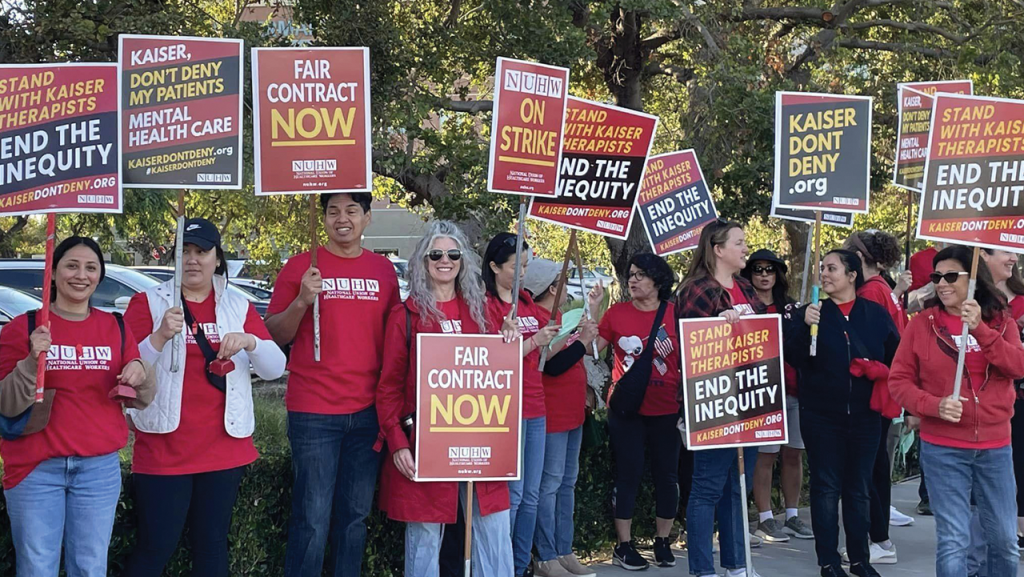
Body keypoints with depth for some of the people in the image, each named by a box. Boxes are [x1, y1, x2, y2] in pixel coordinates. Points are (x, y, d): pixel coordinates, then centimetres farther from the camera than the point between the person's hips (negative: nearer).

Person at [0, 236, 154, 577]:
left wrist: (140, 374, -10)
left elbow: (140, 400, 11)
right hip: (36, 467, -2)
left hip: (100, 467, 3)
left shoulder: (116, 328, 7)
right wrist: (31, 362, -22)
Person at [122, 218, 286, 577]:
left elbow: (275, 368, 2)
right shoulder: (148, 302, 0)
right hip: (164, 450, -3)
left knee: (212, 544, 11)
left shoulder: (239, 307, 9)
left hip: (224, 449, 3)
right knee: (156, 546, -2)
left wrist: (250, 342, -18)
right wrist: (160, 337, -23)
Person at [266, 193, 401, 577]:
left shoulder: (384, 270, 9)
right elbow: (274, 336, 1)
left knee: (356, 516, 12)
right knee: (312, 520, -3)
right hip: (313, 414, -4)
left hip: (368, 411, 4)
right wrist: (301, 301, -16)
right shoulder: (300, 267, 0)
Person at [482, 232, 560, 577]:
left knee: (531, 495, 9)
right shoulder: (486, 304, -8)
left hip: (535, 408, 7)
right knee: (512, 493, -6)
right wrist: (534, 342, -25)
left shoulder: (527, 300, 14)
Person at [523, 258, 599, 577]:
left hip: (572, 412, 10)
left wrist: (591, 309, 16)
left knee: (567, 483, 13)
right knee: (549, 485, -5)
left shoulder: (558, 316, 11)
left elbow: (574, 353, 18)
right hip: (552, 416, -10)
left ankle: (564, 551, 21)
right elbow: (553, 366, -22)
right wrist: (583, 341, -15)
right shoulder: (536, 319, -16)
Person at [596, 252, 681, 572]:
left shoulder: (676, 313, -2)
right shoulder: (617, 312, 0)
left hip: (666, 410, 1)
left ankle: (662, 542, 23)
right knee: (628, 475, 3)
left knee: (666, 475, 8)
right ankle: (624, 545, 12)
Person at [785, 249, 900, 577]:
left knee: (859, 488, 9)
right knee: (826, 487, 1)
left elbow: (897, 356, 8)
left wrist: (882, 370, -11)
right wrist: (804, 326, -23)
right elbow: (793, 358, -9)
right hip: (821, 415, -1)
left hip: (865, 415, 1)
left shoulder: (876, 314, 5)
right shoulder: (812, 312, 2)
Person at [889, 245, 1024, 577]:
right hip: (942, 449, -2)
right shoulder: (922, 324, -1)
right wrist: (935, 405, -19)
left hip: (995, 447, 2)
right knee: (954, 542, -4)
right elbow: (899, 381, -2)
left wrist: (980, 330, -22)